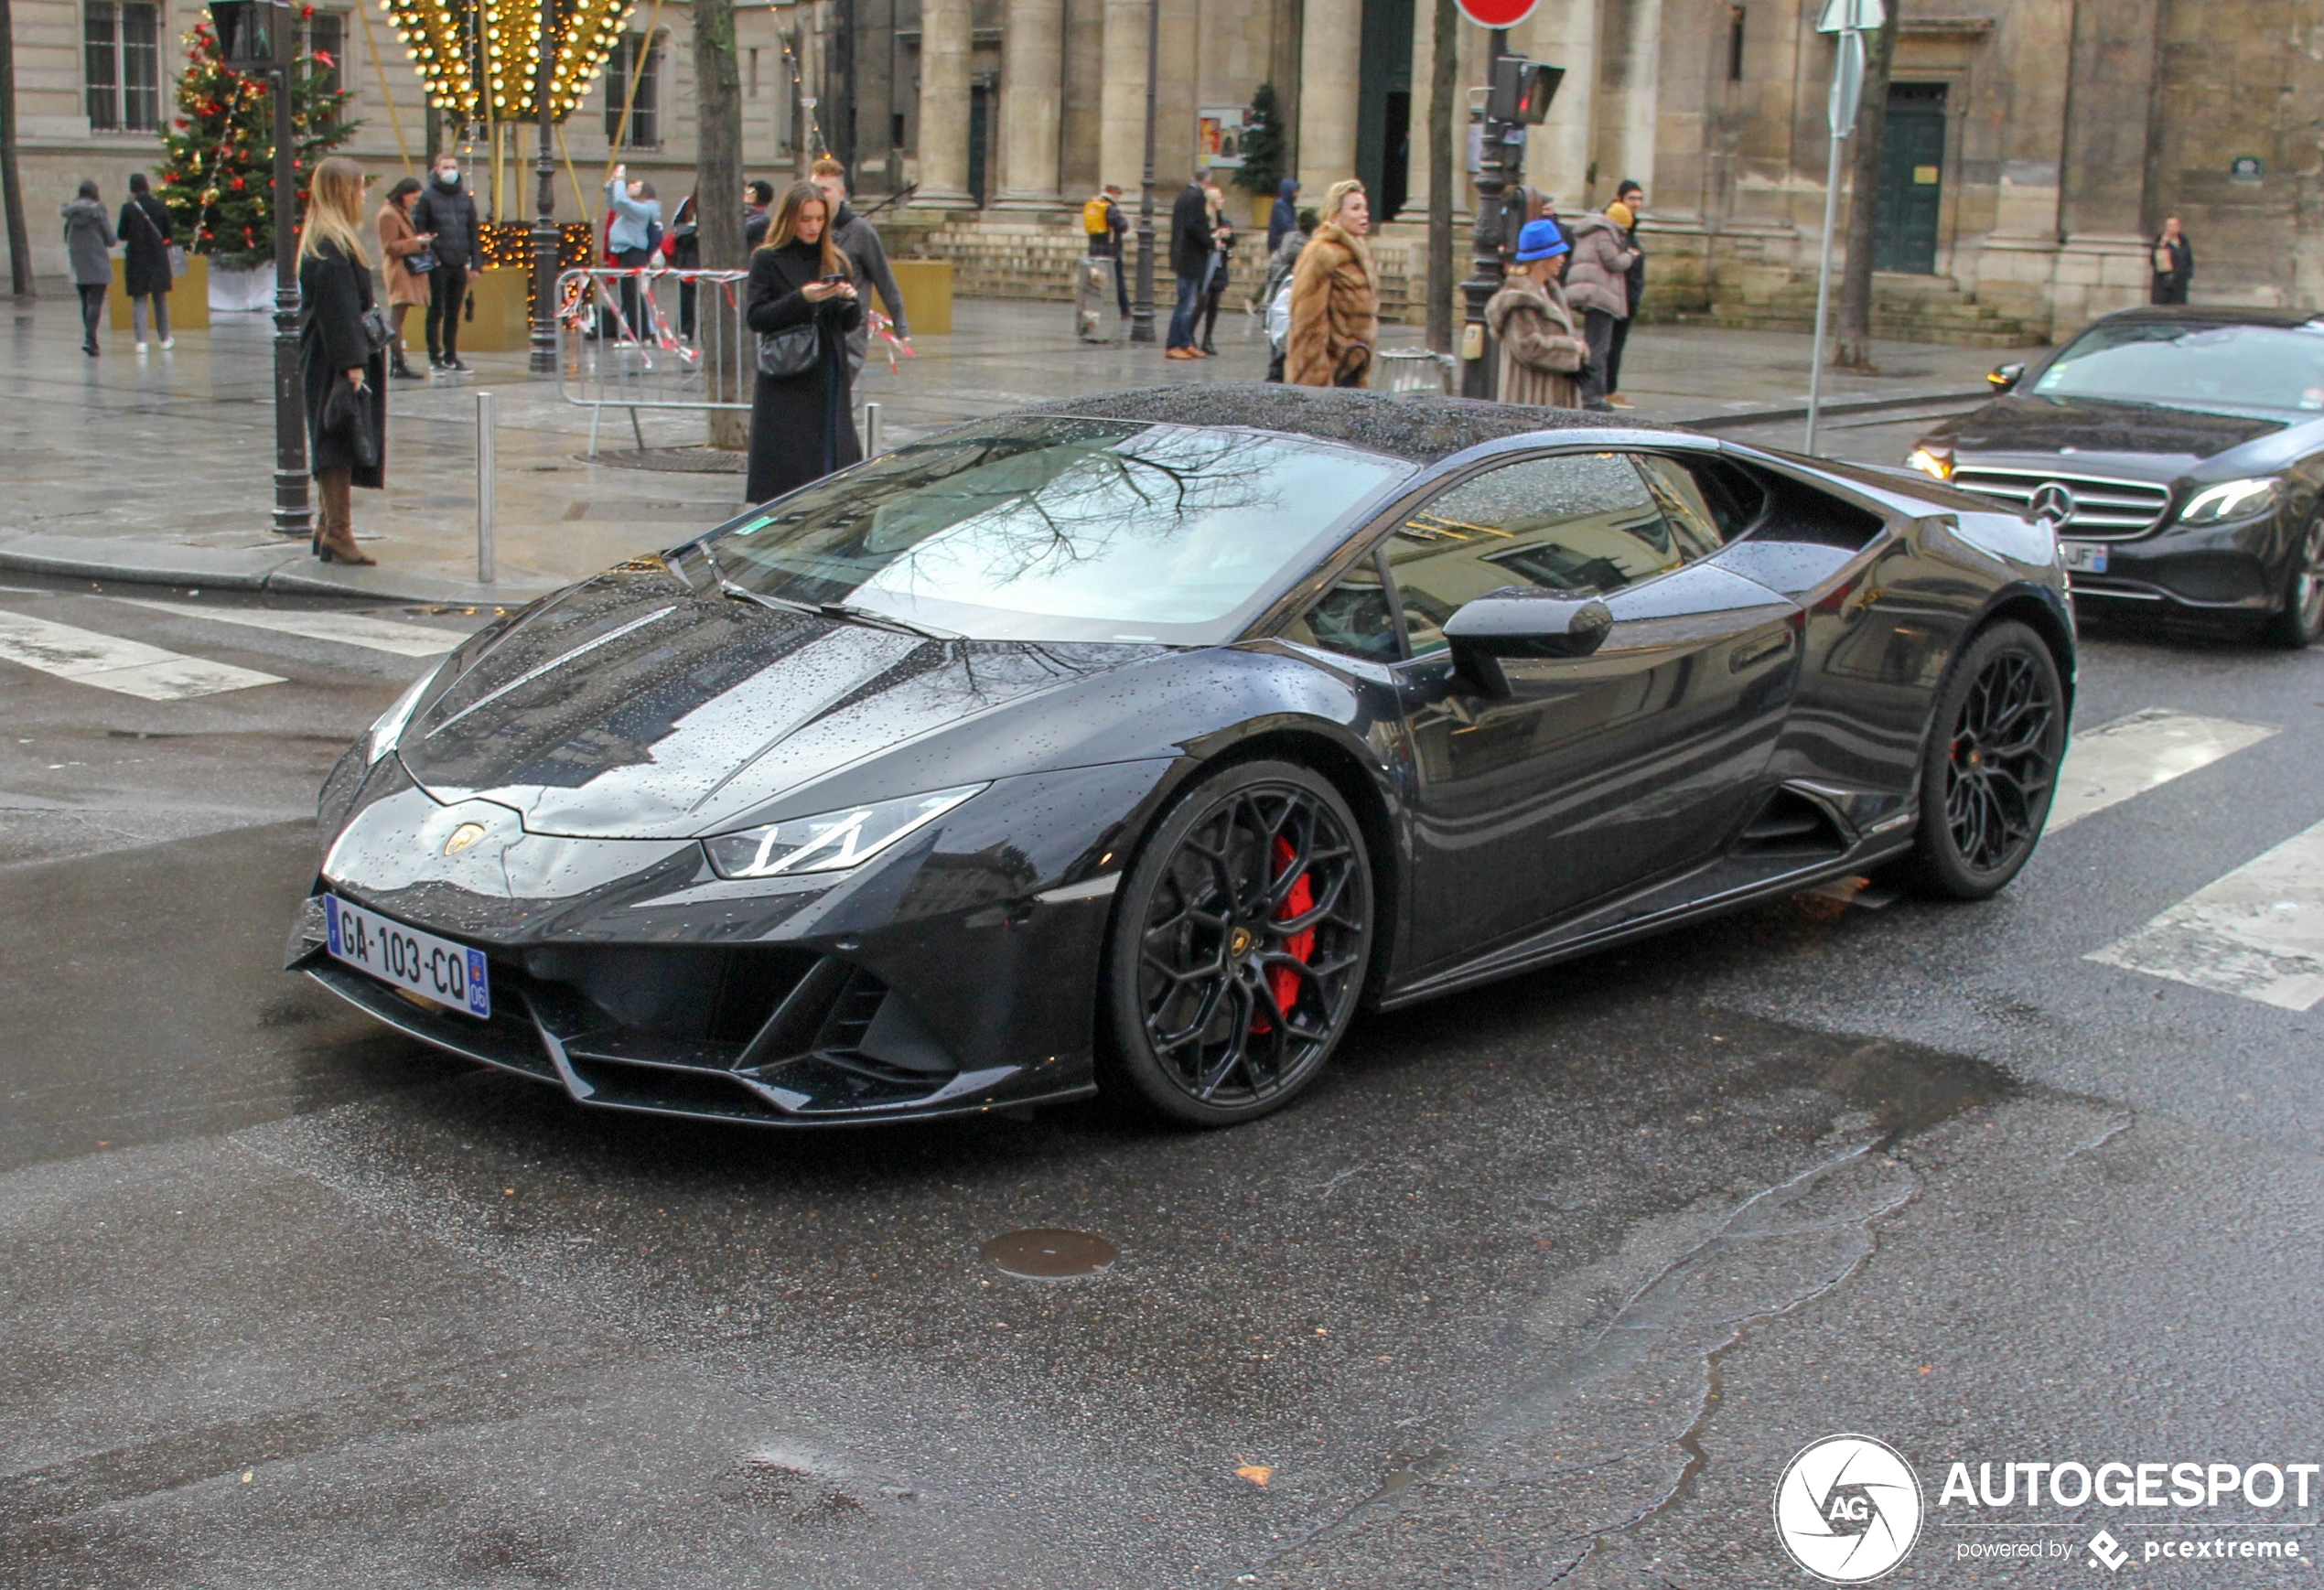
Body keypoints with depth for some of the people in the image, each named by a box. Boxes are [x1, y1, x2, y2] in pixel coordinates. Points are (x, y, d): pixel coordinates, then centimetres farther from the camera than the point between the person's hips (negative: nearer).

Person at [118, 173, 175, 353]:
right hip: (158, 258, 2)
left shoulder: (128, 208, -10)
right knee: (160, 298, 15)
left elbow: (122, 235, -5)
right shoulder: (160, 206, -5)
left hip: (136, 258, -2)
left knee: (139, 299, 3)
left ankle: (141, 341, -7)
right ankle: (165, 339, 22)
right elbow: (168, 233, 2)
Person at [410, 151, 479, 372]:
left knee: (454, 314, 9)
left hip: (460, 266, 4)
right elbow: (417, 229, -5)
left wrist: (476, 263, 8)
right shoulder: (427, 197, -2)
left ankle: (451, 357, 16)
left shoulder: (465, 199, 13)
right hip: (438, 265, -4)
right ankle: (435, 358, 5)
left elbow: (474, 233, 15)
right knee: (436, 313, 0)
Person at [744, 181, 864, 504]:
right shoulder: (768, 259, -1)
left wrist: (849, 299, -9)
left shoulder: (836, 259, 12)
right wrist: (800, 299, -18)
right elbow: (755, 317, -7)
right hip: (786, 381, -4)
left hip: (830, 377, 4)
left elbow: (851, 323, 13)